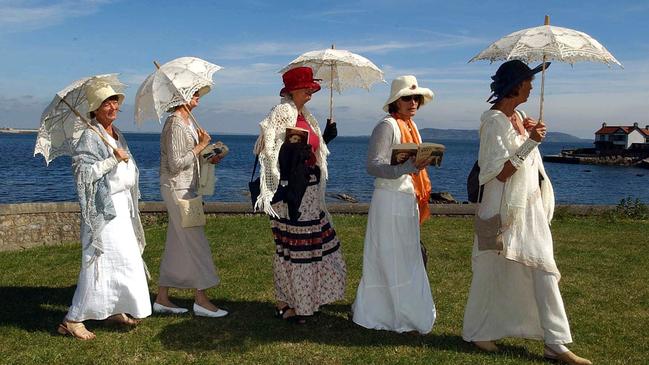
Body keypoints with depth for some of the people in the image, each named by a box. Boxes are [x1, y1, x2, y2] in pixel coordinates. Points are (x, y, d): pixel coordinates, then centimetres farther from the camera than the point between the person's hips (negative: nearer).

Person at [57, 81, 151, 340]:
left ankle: (113, 310, 24)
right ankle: (72, 320, 1)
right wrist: (113, 159, -20)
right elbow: (83, 171, -20)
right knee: (100, 262, -8)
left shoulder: (117, 134, 14)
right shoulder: (90, 137, -12)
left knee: (127, 258, 11)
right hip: (103, 208, -9)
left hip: (122, 204, 9)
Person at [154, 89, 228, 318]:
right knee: (196, 243, -5)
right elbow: (176, 164, -19)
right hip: (177, 188, -10)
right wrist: (200, 147, -13)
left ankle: (162, 299, 20)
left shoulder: (187, 121, 15)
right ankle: (201, 300, 3)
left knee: (175, 245, 12)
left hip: (185, 188, 10)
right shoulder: (175, 123, -15)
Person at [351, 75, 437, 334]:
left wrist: (423, 160, 6)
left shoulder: (411, 126, 15)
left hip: (408, 199, 9)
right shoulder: (387, 126, -12)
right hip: (390, 199, -9)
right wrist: (405, 168, -31)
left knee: (408, 258, 14)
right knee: (390, 259, -1)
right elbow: (372, 165, -19)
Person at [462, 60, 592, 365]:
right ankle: (477, 332, 24)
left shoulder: (516, 116, 11)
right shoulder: (494, 120, -14)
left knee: (544, 271, 6)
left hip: (530, 208, 8)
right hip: (505, 208, -8)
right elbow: (501, 172, -20)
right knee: (492, 272, 5)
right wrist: (529, 142, -24)